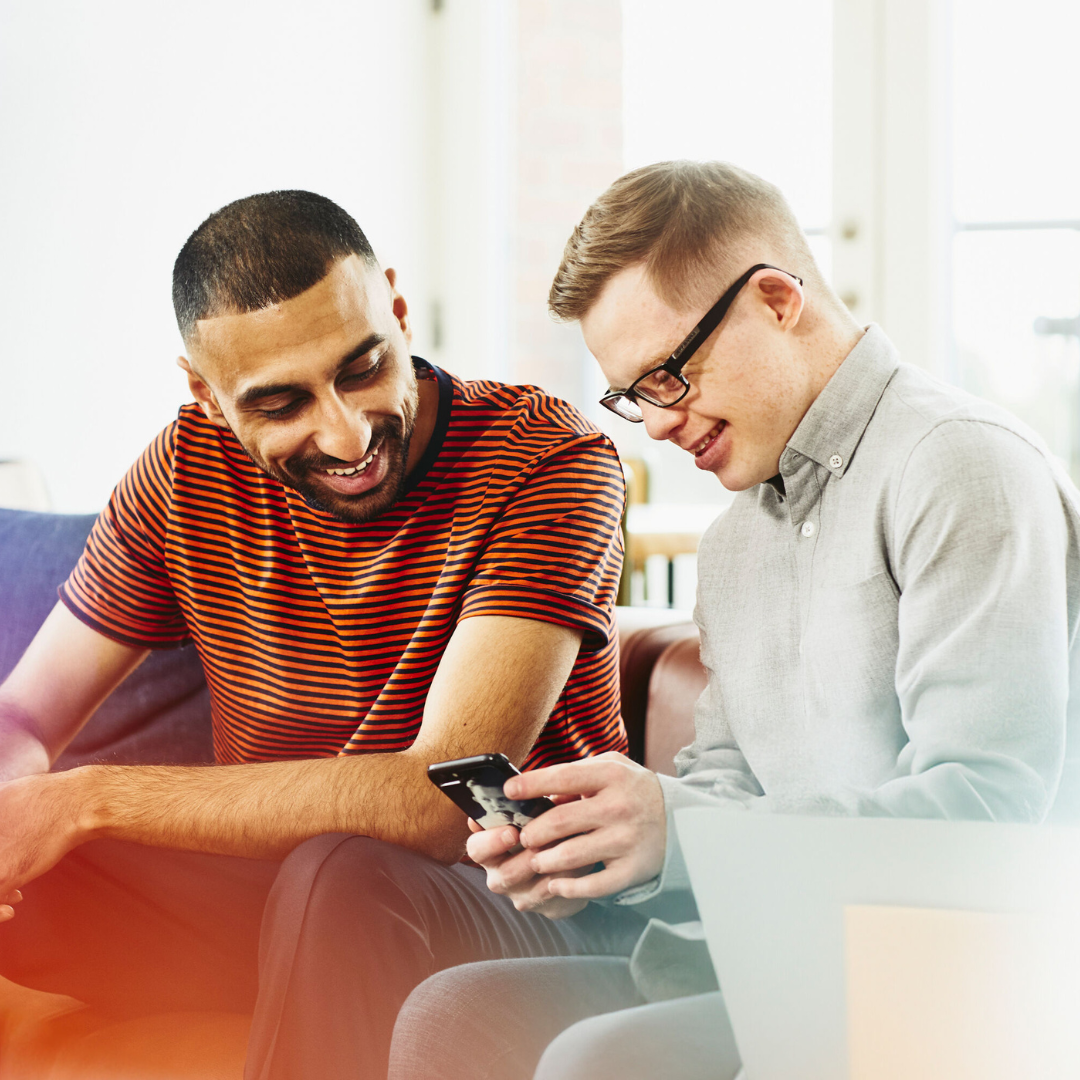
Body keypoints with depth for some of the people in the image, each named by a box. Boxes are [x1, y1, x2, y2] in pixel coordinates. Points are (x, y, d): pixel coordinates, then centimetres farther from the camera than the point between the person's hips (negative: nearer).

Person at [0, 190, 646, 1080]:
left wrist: (91, 799, -30)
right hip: (260, 888, 5)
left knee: (345, 876, -37)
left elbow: (442, 803, -29)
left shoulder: (549, 462, -19)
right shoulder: (192, 465, -1)